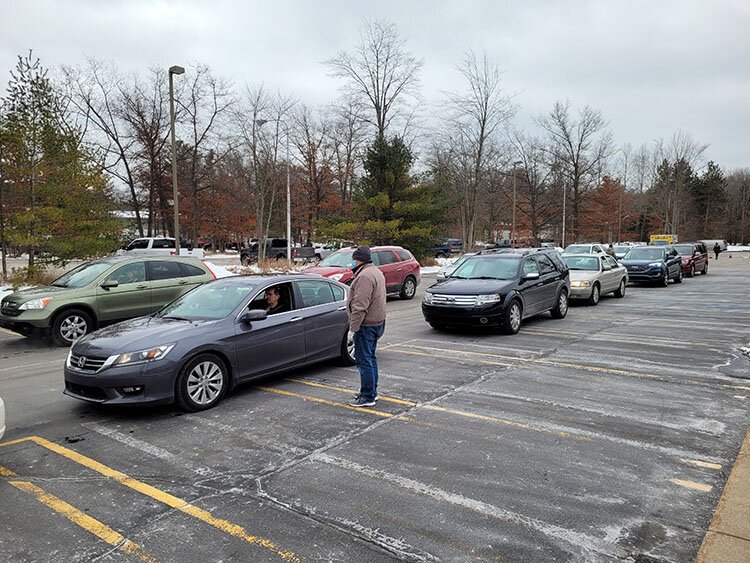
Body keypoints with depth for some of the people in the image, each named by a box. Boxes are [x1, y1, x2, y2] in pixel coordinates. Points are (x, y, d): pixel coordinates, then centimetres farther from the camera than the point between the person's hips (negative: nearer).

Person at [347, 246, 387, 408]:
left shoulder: (365, 276, -20)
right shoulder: (376, 272, 16)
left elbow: (360, 305, -25)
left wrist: (354, 326, -20)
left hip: (366, 325, -11)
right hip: (377, 322, 11)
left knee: (364, 361, -5)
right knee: (370, 358, 18)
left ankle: (368, 397, 1)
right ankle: (372, 392, 27)